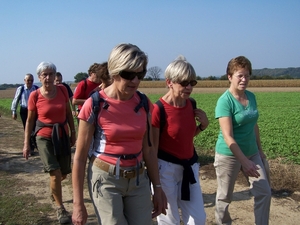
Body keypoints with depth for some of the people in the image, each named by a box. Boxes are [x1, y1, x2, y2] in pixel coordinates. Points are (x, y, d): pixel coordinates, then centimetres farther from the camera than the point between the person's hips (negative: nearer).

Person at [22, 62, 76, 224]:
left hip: (62, 135, 3)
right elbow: (30, 120, -2)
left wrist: (73, 132, 10)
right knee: (55, 173, -14)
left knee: (63, 174, 11)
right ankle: (60, 208, 6)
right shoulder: (35, 96, -10)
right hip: (44, 137, -3)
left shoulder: (62, 90, -4)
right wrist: (26, 143, -1)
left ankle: (54, 189, 48)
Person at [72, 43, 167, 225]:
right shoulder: (95, 105, -14)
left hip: (138, 179, 4)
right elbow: (80, 157, -9)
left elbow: (149, 149, 6)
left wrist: (157, 187, 7)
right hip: (106, 180, -4)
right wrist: (78, 203, -8)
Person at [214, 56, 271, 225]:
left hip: (251, 153, 6)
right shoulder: (225, 101, -18)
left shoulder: (251, 97, 2)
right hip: (229, 155, -6)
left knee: (264, 192, 5)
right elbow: (228, 136, -24)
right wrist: (244, 162, -28)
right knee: (225, 196, 10)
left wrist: (260, 149, 17)